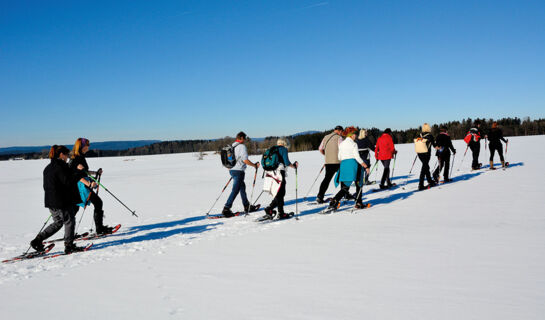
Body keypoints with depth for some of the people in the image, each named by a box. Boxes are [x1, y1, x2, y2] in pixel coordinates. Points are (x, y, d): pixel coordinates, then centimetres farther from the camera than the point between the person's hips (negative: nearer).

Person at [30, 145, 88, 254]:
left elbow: (46, 186, 19)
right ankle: (69, 246, 7)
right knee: (69, 221, 3)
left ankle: (38, 240, 14)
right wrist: (79, 173, -16)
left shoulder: (48, 168, 15)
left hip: (50, 201, 9)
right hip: (62, 202, -9)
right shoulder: (60, 166, -15)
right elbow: (68, 181, -22)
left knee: (58, 222, 19)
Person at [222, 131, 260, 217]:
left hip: (232, 170, 9)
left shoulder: (232, 146, 11)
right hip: (238, 171, -9)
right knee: (235, 191, -7)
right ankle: (226, 209, -10)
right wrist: (255, 165, -6)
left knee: (242, 187, 20)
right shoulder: (242, 146, -13)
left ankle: (247, 206, 29)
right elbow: (245, 160, -20)